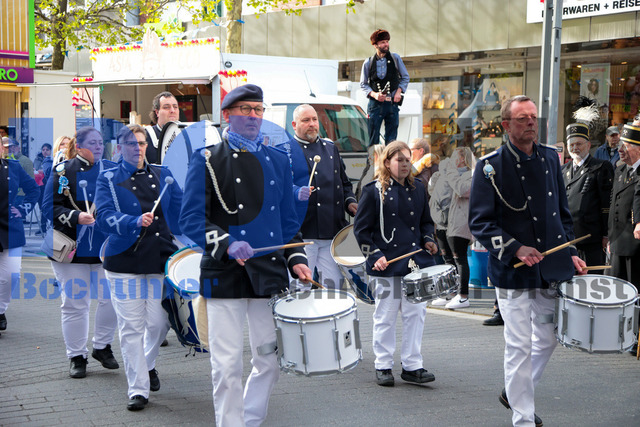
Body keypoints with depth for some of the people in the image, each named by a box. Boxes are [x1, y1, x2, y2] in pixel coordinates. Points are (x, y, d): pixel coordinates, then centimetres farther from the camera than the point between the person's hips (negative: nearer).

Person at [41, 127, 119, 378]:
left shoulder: (113, 170, 8)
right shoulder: (63, 172, -2)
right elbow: (49, 208, -6)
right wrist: (75, 216, -21)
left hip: (106, 248, 3)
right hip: (72, 251, -3)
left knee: (112, 297, 2)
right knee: (75, 303, 3)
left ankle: (102, 346, 24)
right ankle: (77, 356, 15)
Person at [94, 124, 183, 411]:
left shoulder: (163, 176, 12)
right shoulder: (108, 180, 2)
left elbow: (182, 211, 17)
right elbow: (105, 217, -12)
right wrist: (135, 222, -29)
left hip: (161, 259, 3)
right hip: (124, 263, -2)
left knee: (159, 323, 4)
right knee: (131, 327, -3)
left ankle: (147, 364, 35)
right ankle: (138, 388, 6)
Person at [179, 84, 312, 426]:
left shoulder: (277, 160, 15)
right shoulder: (207, 160, 1)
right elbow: (191, 219, -6)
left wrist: (296, 259, 4)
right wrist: (227, 245, -21)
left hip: (270, 274, 4)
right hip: (224, 275, -4)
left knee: (271, 359, 8)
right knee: (227, 365, -3)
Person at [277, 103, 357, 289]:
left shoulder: (331, 148, 20)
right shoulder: (285, 150, 0)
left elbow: (344, 182, 28)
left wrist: (349, 202, 11)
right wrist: (296, 193, -28)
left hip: (331, 232, 5)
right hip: (302, 233, -5)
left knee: (333, 285, 5)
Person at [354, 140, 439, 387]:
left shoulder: (418, 188, 13)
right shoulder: (374, 191, -2)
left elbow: (426, 221, 23)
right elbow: (361, 228, -2)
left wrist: (428, 240, 3)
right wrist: (374, 255, -12)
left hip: (416, 264, 4)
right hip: (386, 266, -4)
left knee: (416, 314, 4)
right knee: (385, 317, 3)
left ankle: (412, 366, 14)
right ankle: (383, 367, 16)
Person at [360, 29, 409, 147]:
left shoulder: (395, 58, 5)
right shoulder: (368, 63, 3)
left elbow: (405, 77, 13)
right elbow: (363, 84, 9)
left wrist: (399, 91, -2)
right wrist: (373, 94, -9)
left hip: (392, 103, 1)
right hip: (375, 103, -1)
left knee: (391, 139, 2)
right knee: (373, 139, -1)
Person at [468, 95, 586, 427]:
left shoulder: (550, 158, 8)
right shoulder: (490, 166, -9)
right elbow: (480, 223, -10)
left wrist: (570, 253, 10)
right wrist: (515, 249, -21)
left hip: (553, 269, 6)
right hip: (514, 274, -6)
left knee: (548, 338, 17)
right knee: (519, 347, -1)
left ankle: (515, 391, 39)